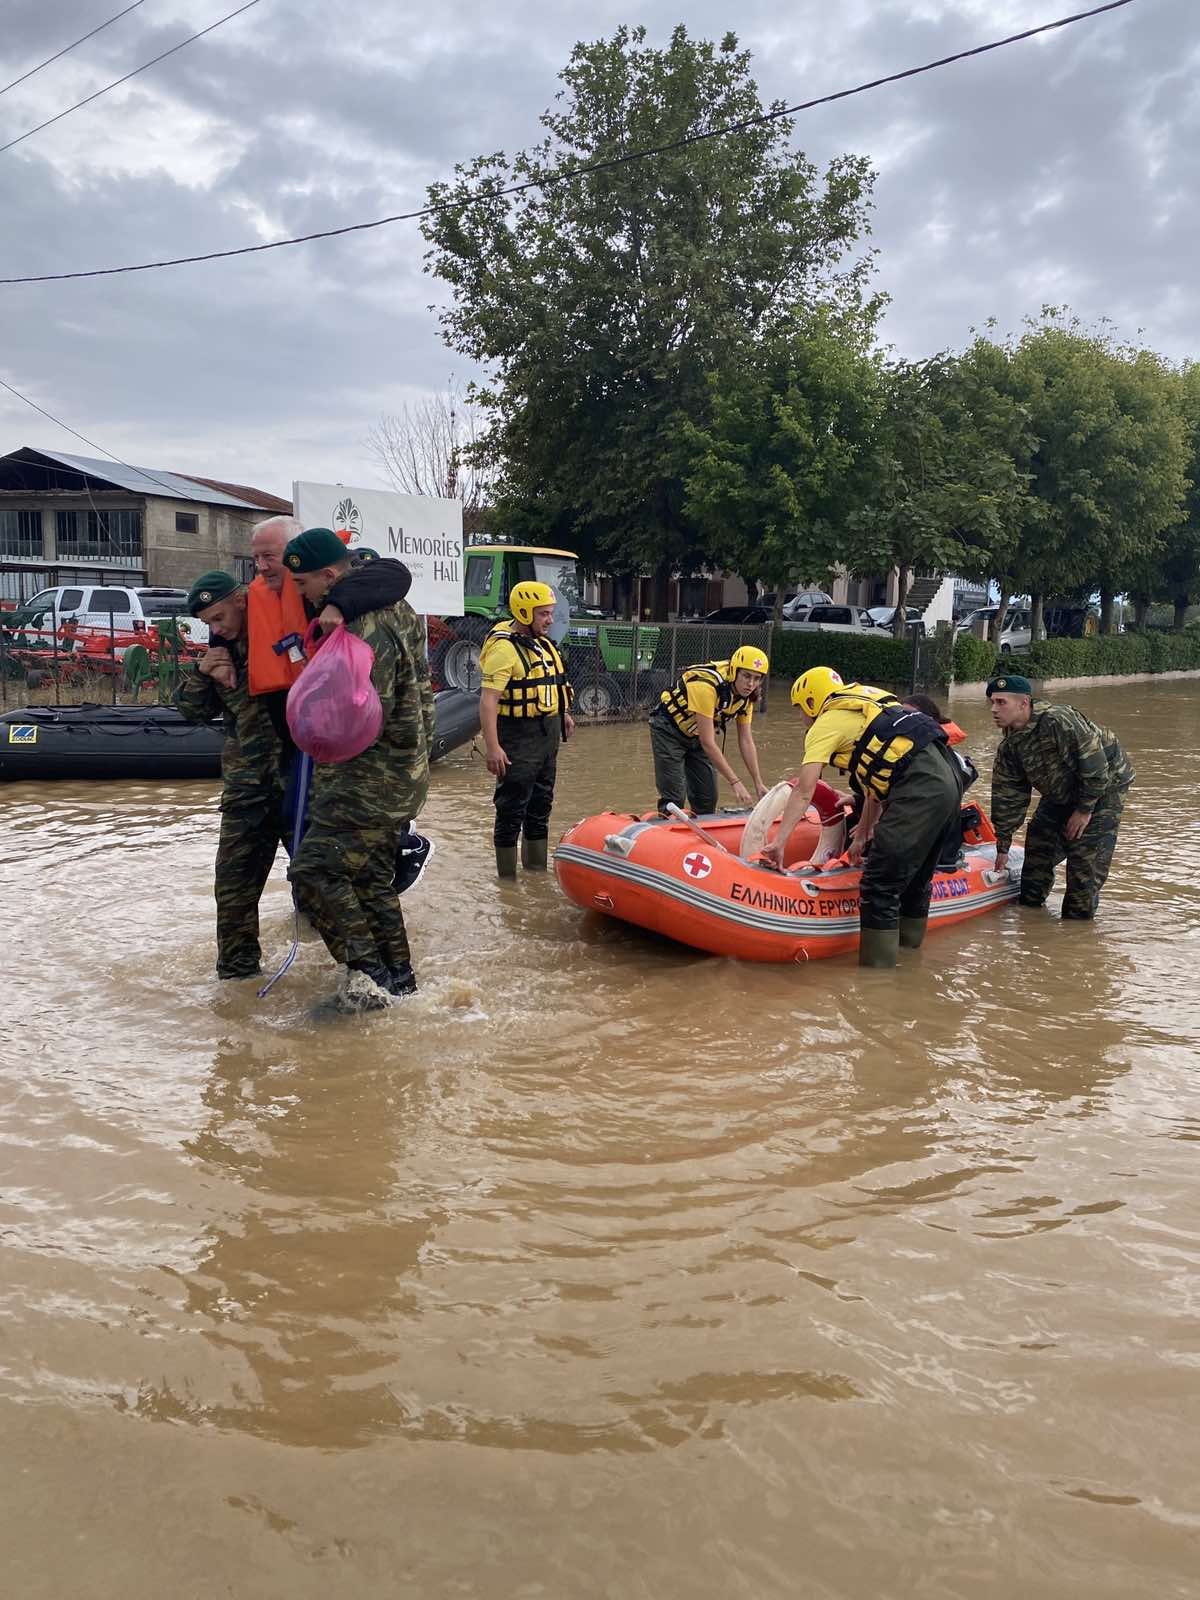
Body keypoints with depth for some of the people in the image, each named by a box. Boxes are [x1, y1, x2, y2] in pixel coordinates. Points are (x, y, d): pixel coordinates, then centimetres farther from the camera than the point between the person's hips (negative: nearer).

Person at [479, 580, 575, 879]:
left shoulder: (542, 641, 10)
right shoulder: (504, 647, -19)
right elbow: (488, 701, -25)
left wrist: (563, 713, 21)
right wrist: (492, 747, -30)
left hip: (548, 733, 9)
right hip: (519, 739, -9)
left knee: (541, 804, 18)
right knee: (512, 810, -1)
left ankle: (536, 869, 32)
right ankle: (507, 877, 9)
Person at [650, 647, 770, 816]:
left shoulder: (746, 694, -11)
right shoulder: (707, 686, -35)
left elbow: (746, 740, -4)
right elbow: (708, 743, -34)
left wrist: (758, 783, -8)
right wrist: (735, 782, -33)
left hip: (696, 735, 7)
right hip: (669, 730, -7)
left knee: (708, 799, 5)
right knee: (674, 799, -12)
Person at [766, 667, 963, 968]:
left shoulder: (825, 724, 5)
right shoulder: (862, 709, 30)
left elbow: (804, 791, -4)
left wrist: (779, 841, -4)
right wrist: (864, 834, 34)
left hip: (921, 788, -9)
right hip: (949, 776, 9)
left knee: (879, 886, -6)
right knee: (915, 878, 21)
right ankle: (908, 955, 33)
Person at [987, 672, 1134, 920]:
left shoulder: (1057, 721, -34)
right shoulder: (1008, 747, -9)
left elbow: (1095, 765, -30)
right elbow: (1007, 797, 0)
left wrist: (1085, 809, -21)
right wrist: (1002, 847, 2)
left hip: (1105, 786, -7)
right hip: (1062, 793, 7)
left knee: (1085, 856, -12)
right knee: (1038, 843, 5)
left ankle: (1078, 918, 1)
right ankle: (1029, 905, 22)